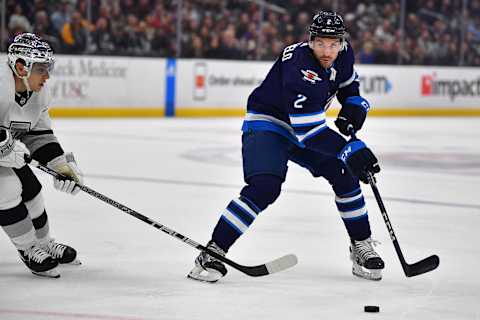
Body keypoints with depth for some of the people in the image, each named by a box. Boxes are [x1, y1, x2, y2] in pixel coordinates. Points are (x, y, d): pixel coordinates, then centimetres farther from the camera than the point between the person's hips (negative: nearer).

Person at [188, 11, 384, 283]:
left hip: (305, 126, 8)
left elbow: (349, 82, 18)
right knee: (265, 186, -27)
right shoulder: (299, 66, -33)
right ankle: (213, 251, -21)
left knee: (345, 173, -4)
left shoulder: (343, 54, -8)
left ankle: (362, 246, 12)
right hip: (266, 124, -8)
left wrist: (354, 106, -2)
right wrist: (352, 149, -39)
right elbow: (307, 129, -37)